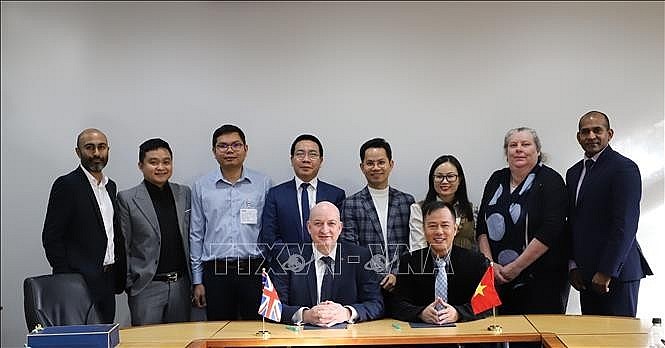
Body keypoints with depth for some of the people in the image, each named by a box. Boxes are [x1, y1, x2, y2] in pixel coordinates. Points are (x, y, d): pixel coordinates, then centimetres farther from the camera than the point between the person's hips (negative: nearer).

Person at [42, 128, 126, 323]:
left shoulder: (110, 186, 14)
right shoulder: (67, 185, -8)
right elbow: (51, 238, -11)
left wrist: (120, 277, 12)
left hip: (107, 282, 7)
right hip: (81, 281, -7)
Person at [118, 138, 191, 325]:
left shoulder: (184, 193, 8)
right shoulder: (127, 199, -3)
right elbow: (123, 247, -1)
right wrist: (129, 284, -3)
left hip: (181, 284, 4)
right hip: (147, 287, -4)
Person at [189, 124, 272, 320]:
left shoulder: (263, 184, 3)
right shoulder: (201, 187, 6)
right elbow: (196, 235, 9)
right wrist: (197, 281, 6)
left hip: (254, 270, -1)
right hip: (215, 272, 1)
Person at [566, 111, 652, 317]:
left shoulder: (624, 168, -10)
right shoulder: (574, 173, 15)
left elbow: (626, 225, -16)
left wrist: (606, 272, -17)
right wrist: (573, 265, 8)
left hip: (616, 271, -7)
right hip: (587, 274, 7)